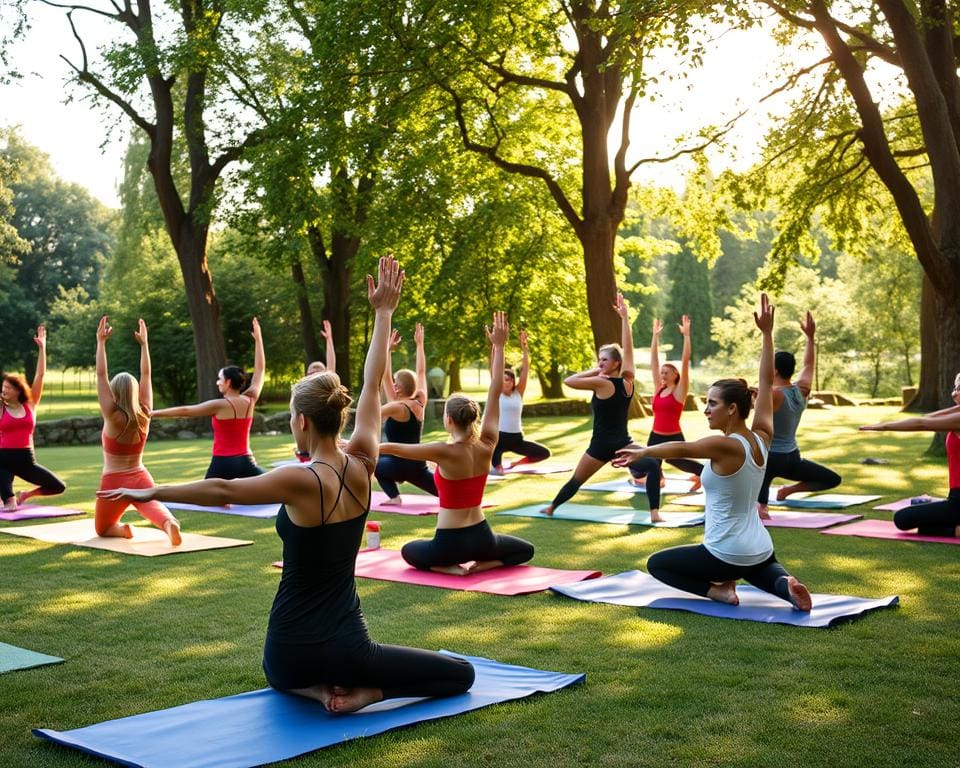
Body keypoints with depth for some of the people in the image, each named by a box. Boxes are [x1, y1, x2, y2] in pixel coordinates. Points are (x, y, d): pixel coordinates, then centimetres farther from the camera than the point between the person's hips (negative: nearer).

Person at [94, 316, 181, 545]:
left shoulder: (113, 417, -11)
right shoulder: (144, 414, -2)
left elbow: (101, 375, -12)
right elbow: (146, 374, 6)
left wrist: (101, 342, -10)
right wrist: (143, 343, 12)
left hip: (114, 482, -2)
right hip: (141, 479, 3)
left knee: (102, 528, 18)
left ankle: (121, 530, -13)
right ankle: (170, 523, -51)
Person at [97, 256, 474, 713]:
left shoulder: (302, 481, -19)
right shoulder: (362, 468, -6)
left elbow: (222, 491, -19)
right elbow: (372, 387, 2)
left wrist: (149, 493, -6)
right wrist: (383, 313, 10)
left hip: (291, 649, -1)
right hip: (346, 647, 1)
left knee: (282, 673, 39)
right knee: (460, 675, 18)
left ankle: (316, 690, 4)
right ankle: (369, 690, -7)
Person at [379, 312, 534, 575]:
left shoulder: (445, 452, -19)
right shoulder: (486, 447, -7)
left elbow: (393, 448, -11)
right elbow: (495, 394, -3)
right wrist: (498, 347, 0)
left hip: (449, 542, -2)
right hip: (481, 538, 2)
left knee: (409, 551, 32)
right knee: (525, 550, 31)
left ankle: (449, 566, 2)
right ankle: (484, 563, 0)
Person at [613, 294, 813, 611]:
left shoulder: (726, 446, -22)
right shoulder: (762, 437, -2)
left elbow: (681, 449, -36)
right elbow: (766, 382, 3)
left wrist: (642, 451, -32)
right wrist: (767, 333, 3)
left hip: (727, 554, -6)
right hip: (760, 550, 6)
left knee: (656, 564, 16)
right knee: (769, 572, 39)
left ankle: (718, 590, -3)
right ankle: (785, 586, 2)